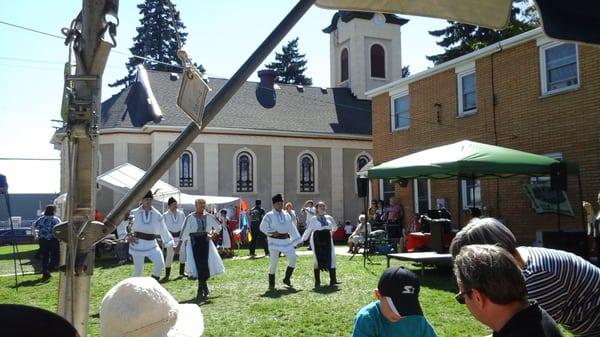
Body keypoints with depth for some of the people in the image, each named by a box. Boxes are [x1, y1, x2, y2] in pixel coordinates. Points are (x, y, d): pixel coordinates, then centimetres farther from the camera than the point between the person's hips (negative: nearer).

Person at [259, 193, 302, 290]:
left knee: (293, 257, -4)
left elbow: (292, 228, 11)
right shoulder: (269, 216, -5)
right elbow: (262, 227, -3)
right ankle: (271, 284, 11)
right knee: (274, 261, -5)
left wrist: (297, 240, 7)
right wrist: (272, 233, -16)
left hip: (286, 240, 5)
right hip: (274, 241, -5)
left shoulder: (287, 215, 10)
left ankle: (287, 279, 13)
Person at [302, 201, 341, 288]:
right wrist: (302, 239, -3)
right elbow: (308, 230, 0)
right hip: (317, 239, -4)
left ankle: (333, 280, 5)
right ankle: (317, 282, 8)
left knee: (331, 258, -2)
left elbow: (335, 227, 29)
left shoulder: (329, 218, 9)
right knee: (318, 260, -2)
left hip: (327, 239, 4)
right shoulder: (314, 219, -1)